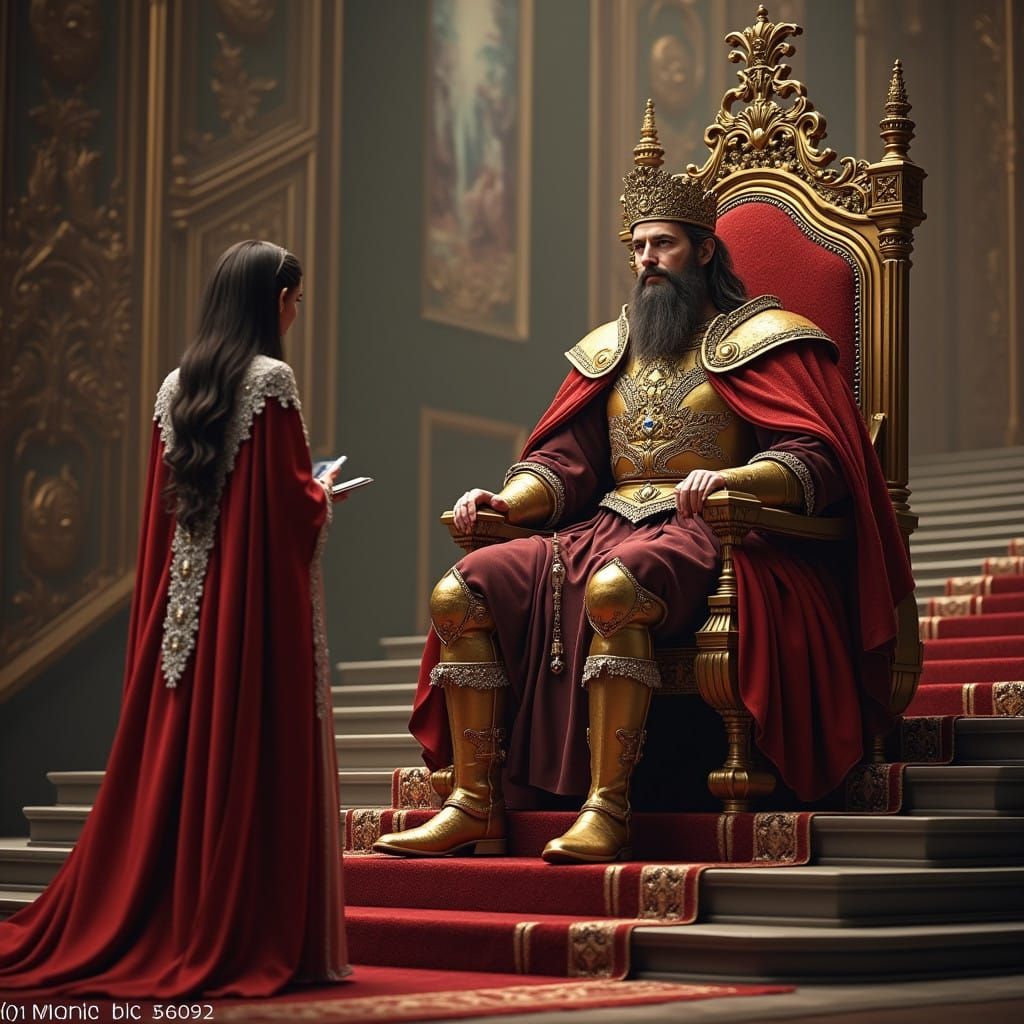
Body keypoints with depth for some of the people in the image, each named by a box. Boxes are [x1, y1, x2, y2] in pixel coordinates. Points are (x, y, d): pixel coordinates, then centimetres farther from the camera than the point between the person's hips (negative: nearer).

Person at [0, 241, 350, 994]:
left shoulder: (176, 387, 10)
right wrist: (324, 493, 9)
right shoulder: (272, 379, -10)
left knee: (176, 758, 9)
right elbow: (293, 502, -13)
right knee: (254, 759, -3)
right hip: (258, 601, -6)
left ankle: (147, 929, 12)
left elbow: (164, 506, 12)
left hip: (180, 600, 6)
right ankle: (249, 940, -1)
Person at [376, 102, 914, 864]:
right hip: (606, 530, 7)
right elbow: (565, 458, 19)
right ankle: (474, 807, -16)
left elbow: (816, 460, -9)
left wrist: (731, 478, -28)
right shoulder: (613, 349, 22)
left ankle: (609, 812, -37)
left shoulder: (760, 338, 3)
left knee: (614, 587, -40)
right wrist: (503, 501, -1)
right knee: (461, 592, -12)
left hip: (704, 538, -7)